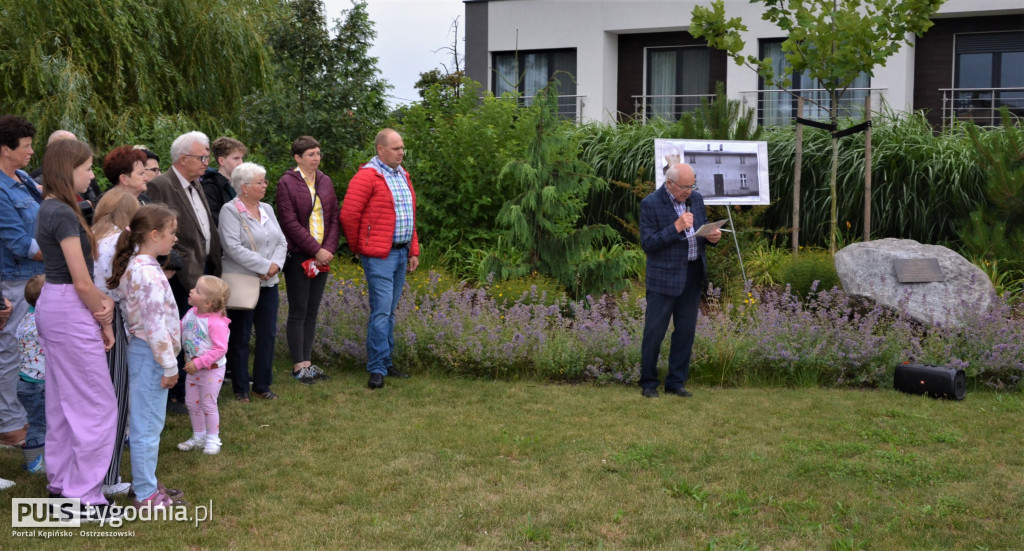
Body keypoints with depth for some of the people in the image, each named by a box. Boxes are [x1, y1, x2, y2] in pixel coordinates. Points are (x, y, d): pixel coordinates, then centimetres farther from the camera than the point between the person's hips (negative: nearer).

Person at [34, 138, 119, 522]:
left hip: (52, 305, 10)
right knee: (97, 404, -3)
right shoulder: (63, 214, -19)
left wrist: (102, 300, -9)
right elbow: (81, 281, -19)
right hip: (69, 312, -10)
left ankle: (61, 483, 29)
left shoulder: (50, 209, 11)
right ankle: (85, 499, 3)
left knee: (62, 401, 18)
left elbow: (71, 271, 7)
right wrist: (105, 320, -6)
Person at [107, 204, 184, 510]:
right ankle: (146, 495, 7)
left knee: (146, 424, 18)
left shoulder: (138, 266, 9)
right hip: (150, 355, -10)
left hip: (144, 352, 10)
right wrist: (169, 365, -17)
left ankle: (147, 483, 29)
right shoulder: (148, 273, -21)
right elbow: (155, 325, -23)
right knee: (147, 426, -1)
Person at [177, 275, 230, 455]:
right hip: (192, 369, 7)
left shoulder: (216, 323, -28)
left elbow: (220, 349, -27)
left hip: (211, 370, -7)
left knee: (208, 405, 3)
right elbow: (180, 330, 12)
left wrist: (198, 363, -26)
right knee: (192, 403, 15)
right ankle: (199, 436, 33)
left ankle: (213, 439, 21)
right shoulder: (190, 314, -4)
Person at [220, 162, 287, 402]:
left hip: (268, 283, 6)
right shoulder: (230, 210, -9)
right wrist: (265, 266, -18)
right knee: (240, 337, 3)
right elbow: (233, 247, -19)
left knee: (268, 335, 8)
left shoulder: (267, 209, 12)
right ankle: (241, 388, 14)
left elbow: (281, 242, 11)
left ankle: (262, 385, 19)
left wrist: (276, 265, -9)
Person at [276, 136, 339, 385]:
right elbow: (290, 222, -12)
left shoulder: (325, 182, 11)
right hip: (298, 256, -6)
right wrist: (316, 250, -14)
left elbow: (334, 218, 10)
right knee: (298, 312, -2)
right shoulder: (287, 182, -6)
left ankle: (307, 362, 15)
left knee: (312, 311, 9)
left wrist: (328, 249, -4)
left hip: (322, 256, 6)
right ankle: (298, 366, 4)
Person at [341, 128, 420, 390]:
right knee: (381, 311, -8)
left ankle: (387, 363, 21)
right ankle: (377, 370, -3)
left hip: (400, 253, 8)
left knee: (389, 312, 13)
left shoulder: (403, 175, 15)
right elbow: (348, 215, -11)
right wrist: (359, 247, 0)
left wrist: (414, 250, 15)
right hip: (379, 256, -8)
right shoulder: (367, 177, -11)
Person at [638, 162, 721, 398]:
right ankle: (648, 383, 12)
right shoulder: (651, 204, -11)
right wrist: (676, 227, -23)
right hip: (664, 277, -6)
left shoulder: (696, 199, 7)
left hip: (693, 276, 6)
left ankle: (676, 382, 21)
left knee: (686, 330, 10)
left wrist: (712, 236, -7)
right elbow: (647, 243, -14)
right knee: (654, 331, -1)